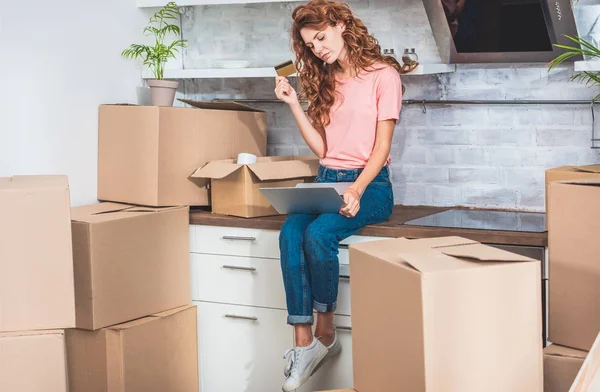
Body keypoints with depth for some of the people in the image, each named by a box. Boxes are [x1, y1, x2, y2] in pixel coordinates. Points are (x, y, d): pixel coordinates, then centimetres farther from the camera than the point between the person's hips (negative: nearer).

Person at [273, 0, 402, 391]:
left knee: (319, 233, -32)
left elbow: (381, 146, -9)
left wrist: (357, 190, -24)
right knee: (290, 234, -26)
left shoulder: (383, 75, -3)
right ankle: (303, 341, -28)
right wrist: (294, 104, 2)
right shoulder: (325, 80, 16)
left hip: (370, 183, -5)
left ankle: (325, 332, -13)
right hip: (327, 179, 5)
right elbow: (322, 147, 10)